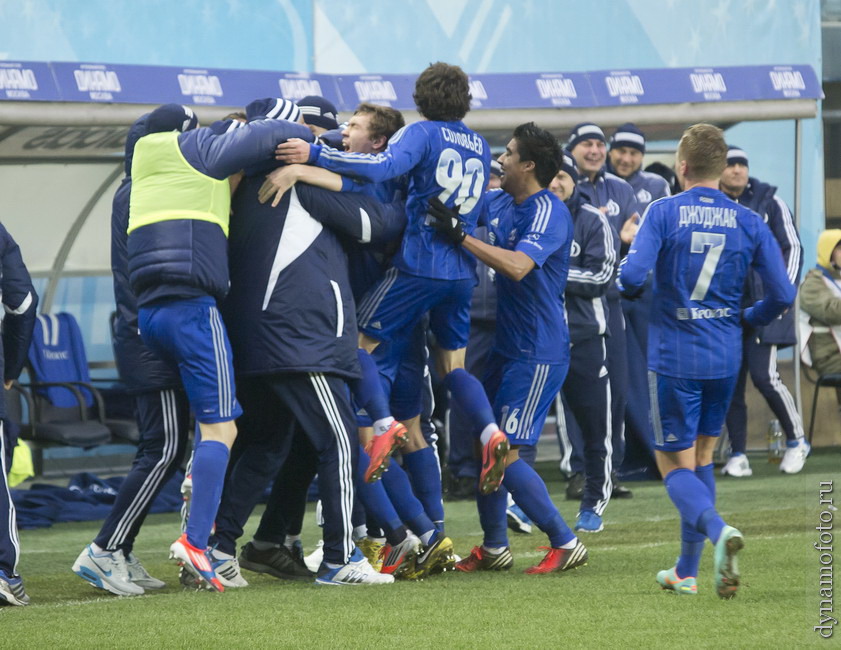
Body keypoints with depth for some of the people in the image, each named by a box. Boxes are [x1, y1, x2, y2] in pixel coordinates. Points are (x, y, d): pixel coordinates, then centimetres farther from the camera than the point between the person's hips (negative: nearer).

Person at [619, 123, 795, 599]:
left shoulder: (664, 213, -9)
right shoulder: (749, 223, 0)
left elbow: (632, 278, -19)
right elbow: (783, 295, -2)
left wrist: (628, 288, 6)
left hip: (674, 357, -4)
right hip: (726, 358, 4)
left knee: (675, 464, 2)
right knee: (702, 457, 19)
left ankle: (719, 530, -28)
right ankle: (687, 572, 21)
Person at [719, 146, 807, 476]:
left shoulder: (768, 201, 2)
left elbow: (792, 247, 3)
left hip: (763, 303, -3)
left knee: (763, 375, -12)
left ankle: (796, 440, 6)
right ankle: (737, 454, 9)